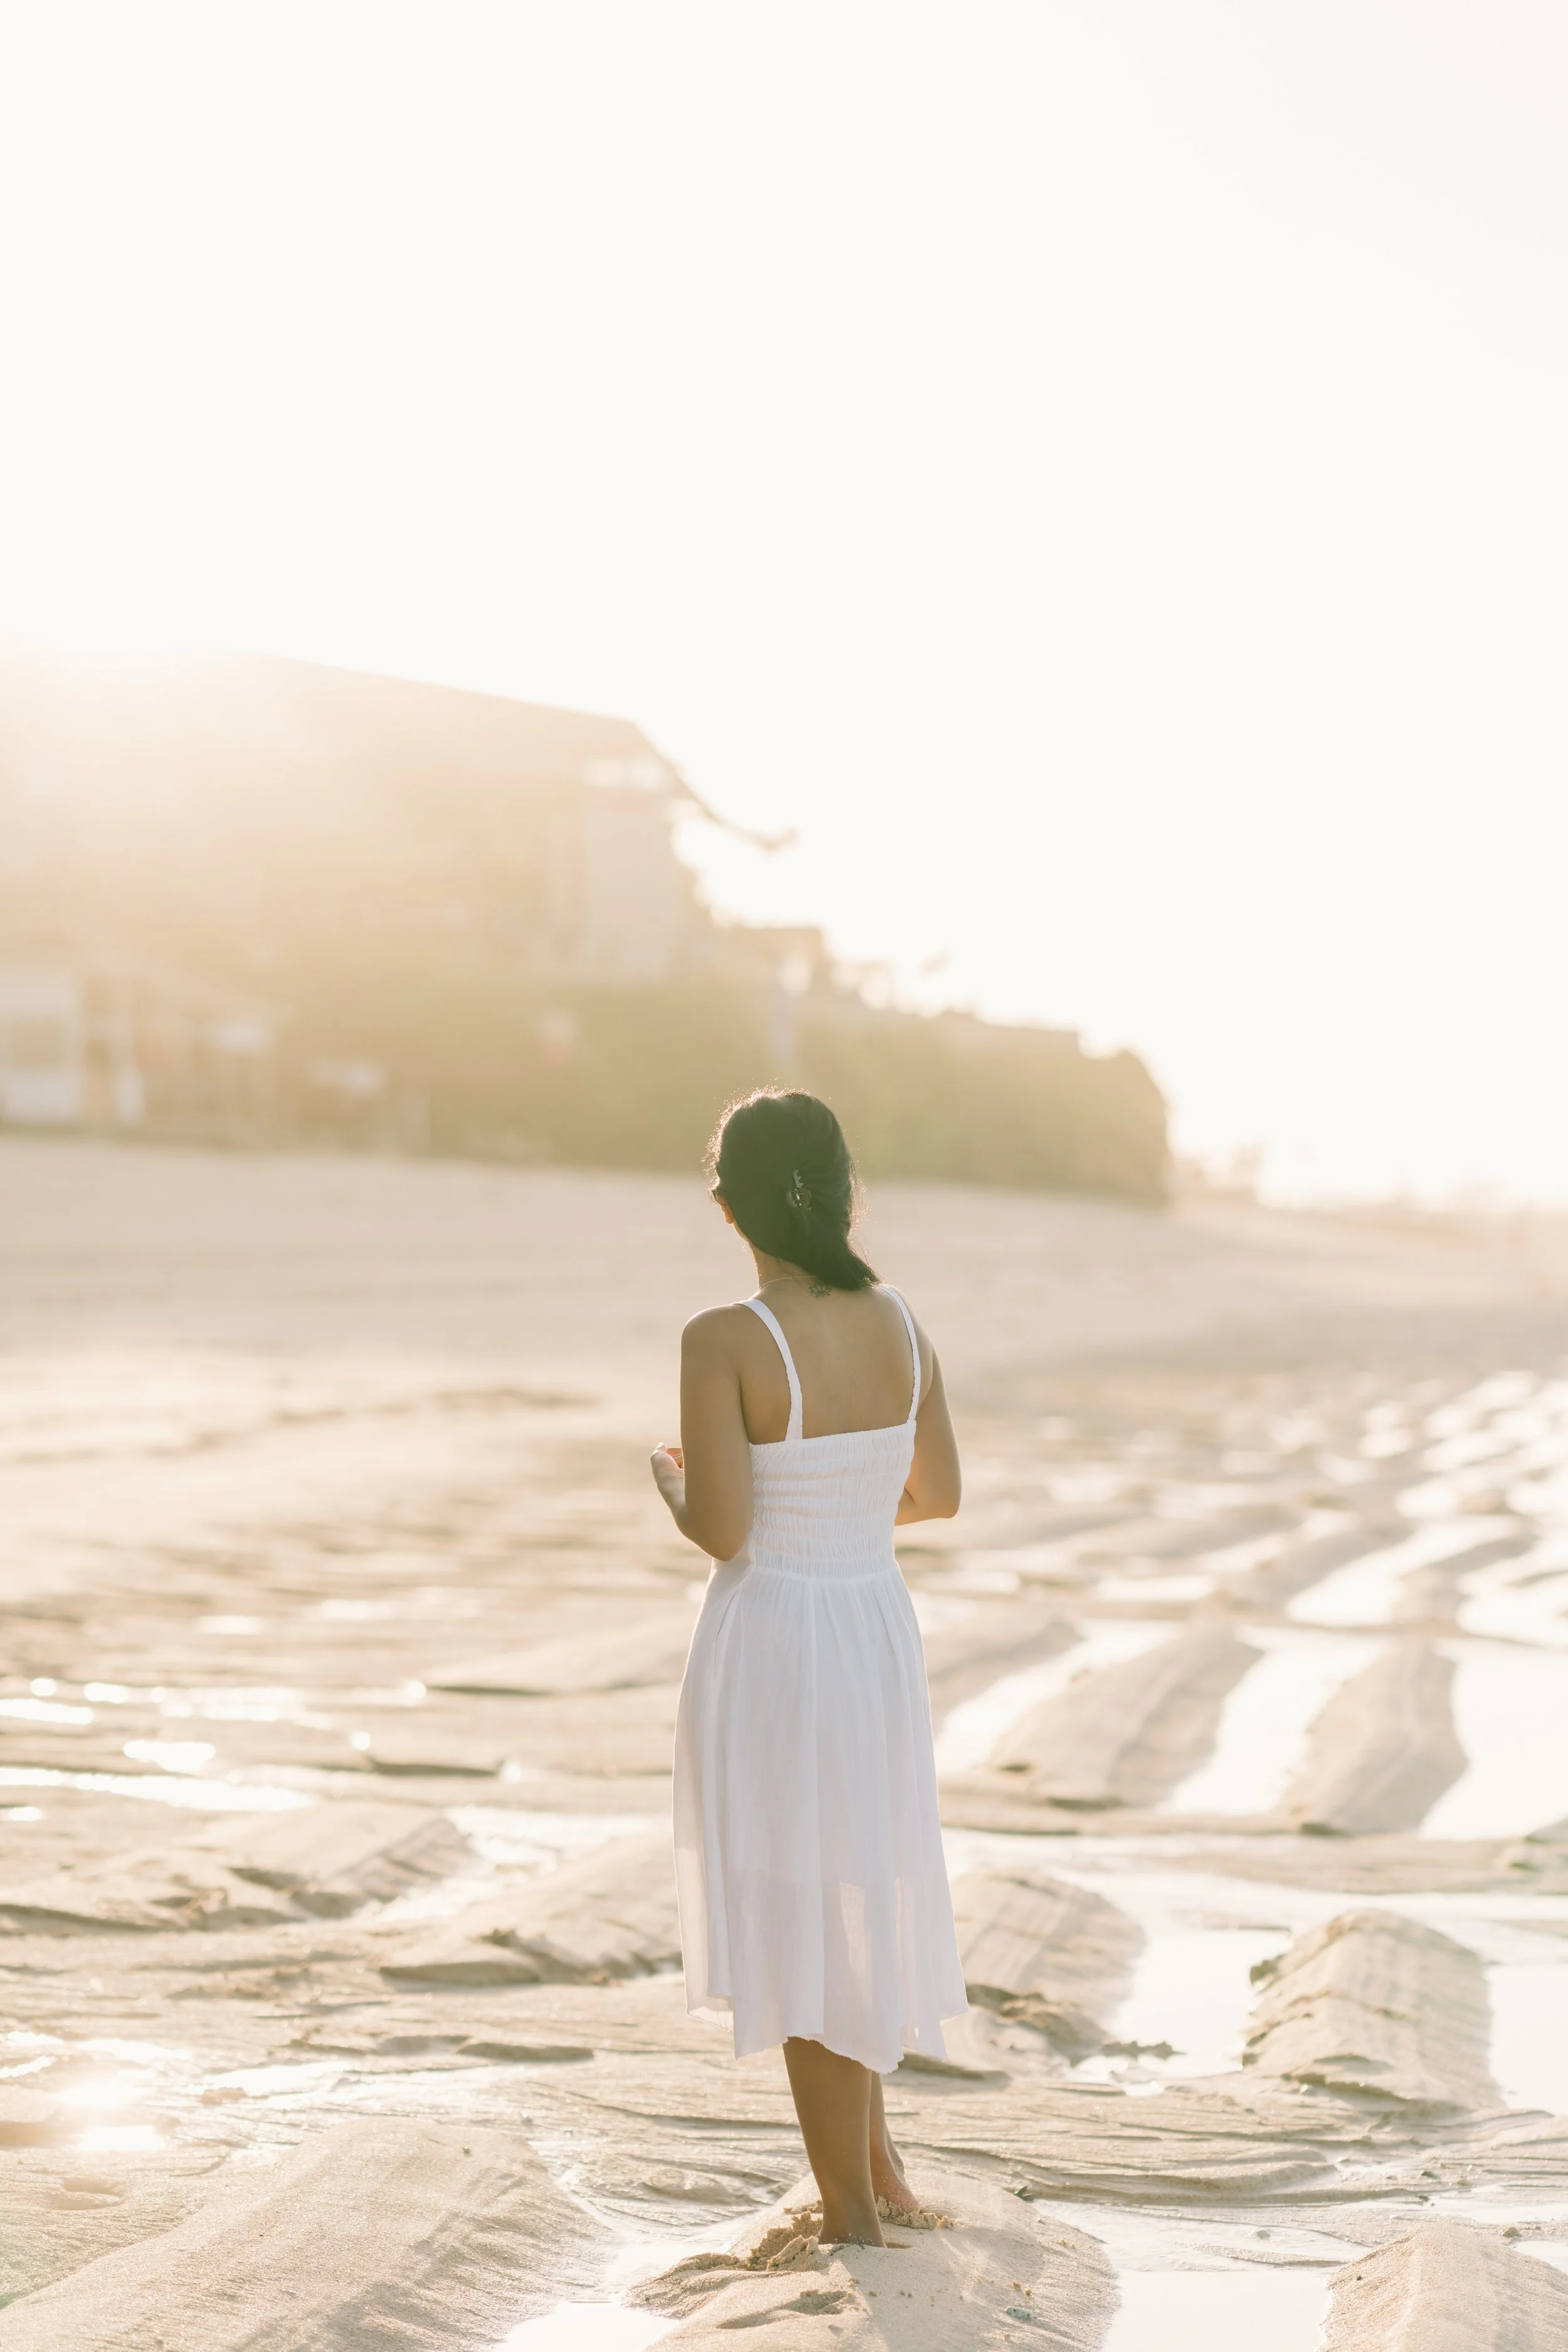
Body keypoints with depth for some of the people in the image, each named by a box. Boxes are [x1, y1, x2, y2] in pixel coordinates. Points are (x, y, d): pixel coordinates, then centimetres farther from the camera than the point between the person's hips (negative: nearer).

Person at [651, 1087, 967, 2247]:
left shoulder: (723, 1341, -18)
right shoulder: (900, 1321, 0)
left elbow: (719, 1530, -19)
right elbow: (939, 1494, 9)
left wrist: (670, 1480, 2)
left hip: (768, 1641, -6)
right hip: (879, 1637, 6)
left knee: (799, 1925, 7)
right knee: (854, 1891, 26)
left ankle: (853, 2210, 17)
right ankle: (875, 2156, 36)